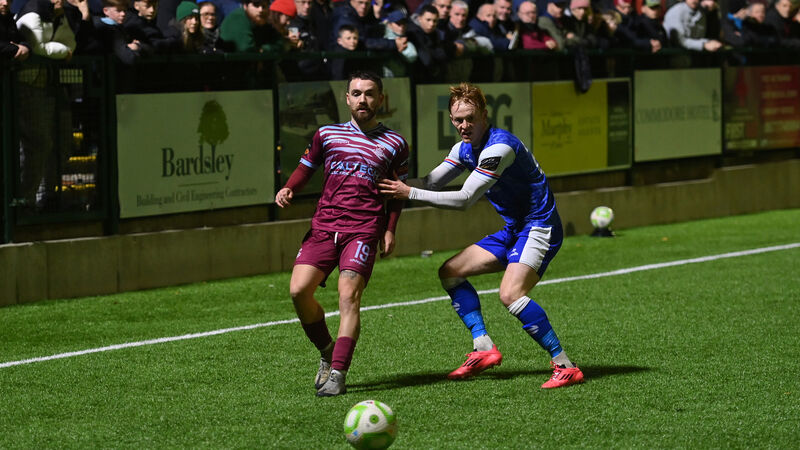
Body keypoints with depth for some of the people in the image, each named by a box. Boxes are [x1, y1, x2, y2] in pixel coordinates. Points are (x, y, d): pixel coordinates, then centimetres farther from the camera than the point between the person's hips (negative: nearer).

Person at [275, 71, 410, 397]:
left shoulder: (394, 144, 11)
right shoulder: (327, 135, 14)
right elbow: (306, 168, 22)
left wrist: (389, 230, 7)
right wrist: (288, 190, 1)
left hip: (364, 228, -2)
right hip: (324, 225, 2)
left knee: (348, 295, -19)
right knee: (298, 290, -13)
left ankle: (337, 374, -22)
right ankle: (327, 353, 11)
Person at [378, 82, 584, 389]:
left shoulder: (499, 146, -23)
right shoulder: (465, 149, 7)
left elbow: (465, 199, -26)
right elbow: (431, 182, 12)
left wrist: (410, 193, -23)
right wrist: (396, 183, -4)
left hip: (539, 228, -10)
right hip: (514, 229, 10)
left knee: (510, 294, -29)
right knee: (450, 272, 10)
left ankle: (564, 366, -24)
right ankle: (484, 347, 3)